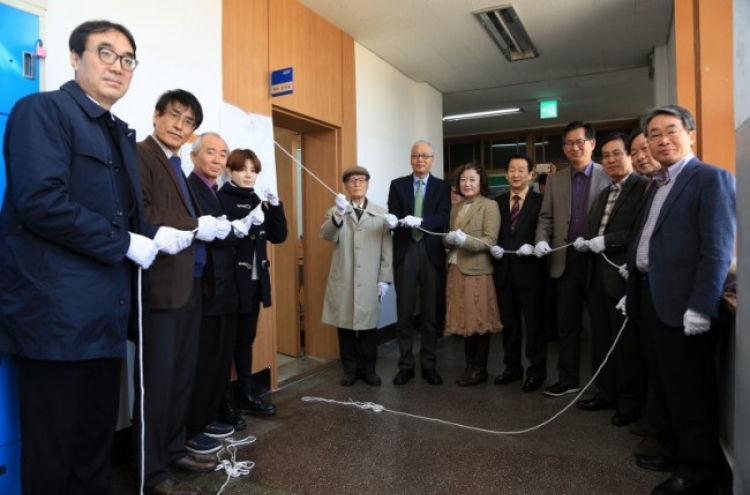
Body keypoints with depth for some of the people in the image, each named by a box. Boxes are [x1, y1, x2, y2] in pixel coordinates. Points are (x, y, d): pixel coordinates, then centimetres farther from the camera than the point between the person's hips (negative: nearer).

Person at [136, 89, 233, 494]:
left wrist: (215, 228, 0)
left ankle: (174, 449, 30)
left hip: (190, 282, 9)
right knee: (157, 377, 0)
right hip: (161, 283, -9)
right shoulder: (140, 154, -7)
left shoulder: (177, 166, 20)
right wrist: (195, 226, -17)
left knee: (183, 373, 16)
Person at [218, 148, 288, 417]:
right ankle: (223, 398, 15)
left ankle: (245, 392, 26)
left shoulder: (257, 201, 13)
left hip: (255, 281, 7)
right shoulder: (221, 199, -7)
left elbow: (279, 235, 6)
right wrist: (247, 223, -29)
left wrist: (275, 205, -4)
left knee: (246, 338, 15)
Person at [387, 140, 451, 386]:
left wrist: (419, 221, -26)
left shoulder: (442, 187, 6)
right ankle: (405, 365, 16)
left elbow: (443, 218, -8)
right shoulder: (397, 185, 8)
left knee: (431, 312, 7)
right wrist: (393, 220, -24)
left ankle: (429, 365, 19)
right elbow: (393, 217, 0)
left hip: (432, 254, 0)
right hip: (405, 253, 0)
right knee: (404, 312, 4)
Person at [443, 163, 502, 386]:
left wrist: (464, 240, -26)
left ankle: (479, 369, 13)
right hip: (456, 269, 6)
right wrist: (448, 239, -6)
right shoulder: (456, 207, 17)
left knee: (478, 321, 1)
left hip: (477, 270, -6)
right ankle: (469, 366, 21)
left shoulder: (490, 206, -5)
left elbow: (490, 241, -13)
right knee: (465, 320, 9)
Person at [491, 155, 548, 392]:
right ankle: (513, 367, 28)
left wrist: (533, 247, -24)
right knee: (509, 323, 14)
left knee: (534, 324, 5)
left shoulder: (541, 201, -2)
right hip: (504, 271, 4)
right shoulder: (497, 202, 12)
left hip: (530, 271, -4)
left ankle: (536, 371, 19)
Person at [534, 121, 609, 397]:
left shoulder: (608, 176, 0)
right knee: (567, 323, 9)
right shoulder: (555, 180, 12)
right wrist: (541, 240, -8)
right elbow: (546, 217, 10)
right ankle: (567, 378, 20)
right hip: (565, 260, 3)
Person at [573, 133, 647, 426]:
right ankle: (605, 393, 28)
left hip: (624, 276, -8)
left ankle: (630, 402, 18)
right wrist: (585, 241, 1)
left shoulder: (645, 188, -8)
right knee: (601, 340, 15)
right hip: (598, 276, 8)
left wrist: (606, 240, -19)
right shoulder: (603, 195, 20)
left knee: (628, 342, 4)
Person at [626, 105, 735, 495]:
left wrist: (700, 307, -22)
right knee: (667, 386, 18)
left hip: (685, 303, -8)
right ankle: (678, 452, 34)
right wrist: (632, 289, 13)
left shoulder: (712, 179, -9)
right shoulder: (657, 185, 18)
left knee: (691, 389, 5)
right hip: (652, 299, 8)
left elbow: (718, 249, -17)